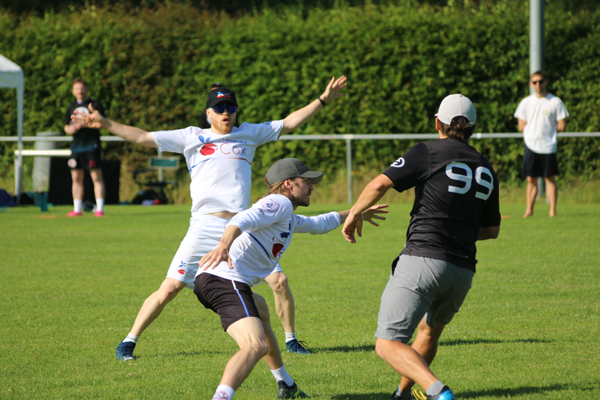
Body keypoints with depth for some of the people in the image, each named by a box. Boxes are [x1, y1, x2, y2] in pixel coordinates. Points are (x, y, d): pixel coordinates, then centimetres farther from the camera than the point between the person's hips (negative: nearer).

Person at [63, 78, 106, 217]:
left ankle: (100, 208, -8)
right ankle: (77, 209, 12)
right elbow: (66, 126, 20)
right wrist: (70, 129, -4)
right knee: (76, 178, 6)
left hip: (92, 145, -6)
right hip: (76, 146, 6)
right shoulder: (71, 107, 17)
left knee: (96, 176, -8)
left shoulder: (95, 105, 1)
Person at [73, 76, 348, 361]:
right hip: (205, 227, -2)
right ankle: (129, 341, 2)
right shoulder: (192, 137, 11)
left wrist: (323, 100, 19)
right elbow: (143, 137, 11)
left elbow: (288, 124, 22)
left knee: (279, 281, -4)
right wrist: (106, 124, 5)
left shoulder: (249, 134, 17)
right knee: (170, 287, -9)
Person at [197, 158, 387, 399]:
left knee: (260, 312, 40)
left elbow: (317, 225, 51)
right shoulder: (280, 203, -3)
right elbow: (243, 220, -23)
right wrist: (224, 244, -43)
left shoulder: (289, 220, 30)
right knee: (256, 345, -29)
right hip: (225, 279, -12)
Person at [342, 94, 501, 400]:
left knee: (388, 344, -9)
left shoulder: (429, 153, -2)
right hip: (463, 270, 7)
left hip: (423, 260, -6)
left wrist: (354, 214, 5)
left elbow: (380, 184, -12)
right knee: (430, 330, 32)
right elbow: (492, 230, 24)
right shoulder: (486, 171, 16)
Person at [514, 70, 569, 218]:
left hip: (548, 146, -2)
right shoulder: (526, 102, 7)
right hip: (531, 145, 2)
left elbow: (562, 127, -1)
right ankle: (529, 210, 10)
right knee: (531, 179, 3)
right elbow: (522, 127, 9)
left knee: (550, 179, 0)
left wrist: (548, 128, 1)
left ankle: (553, 211, 3)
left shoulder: (555, 102, -1)